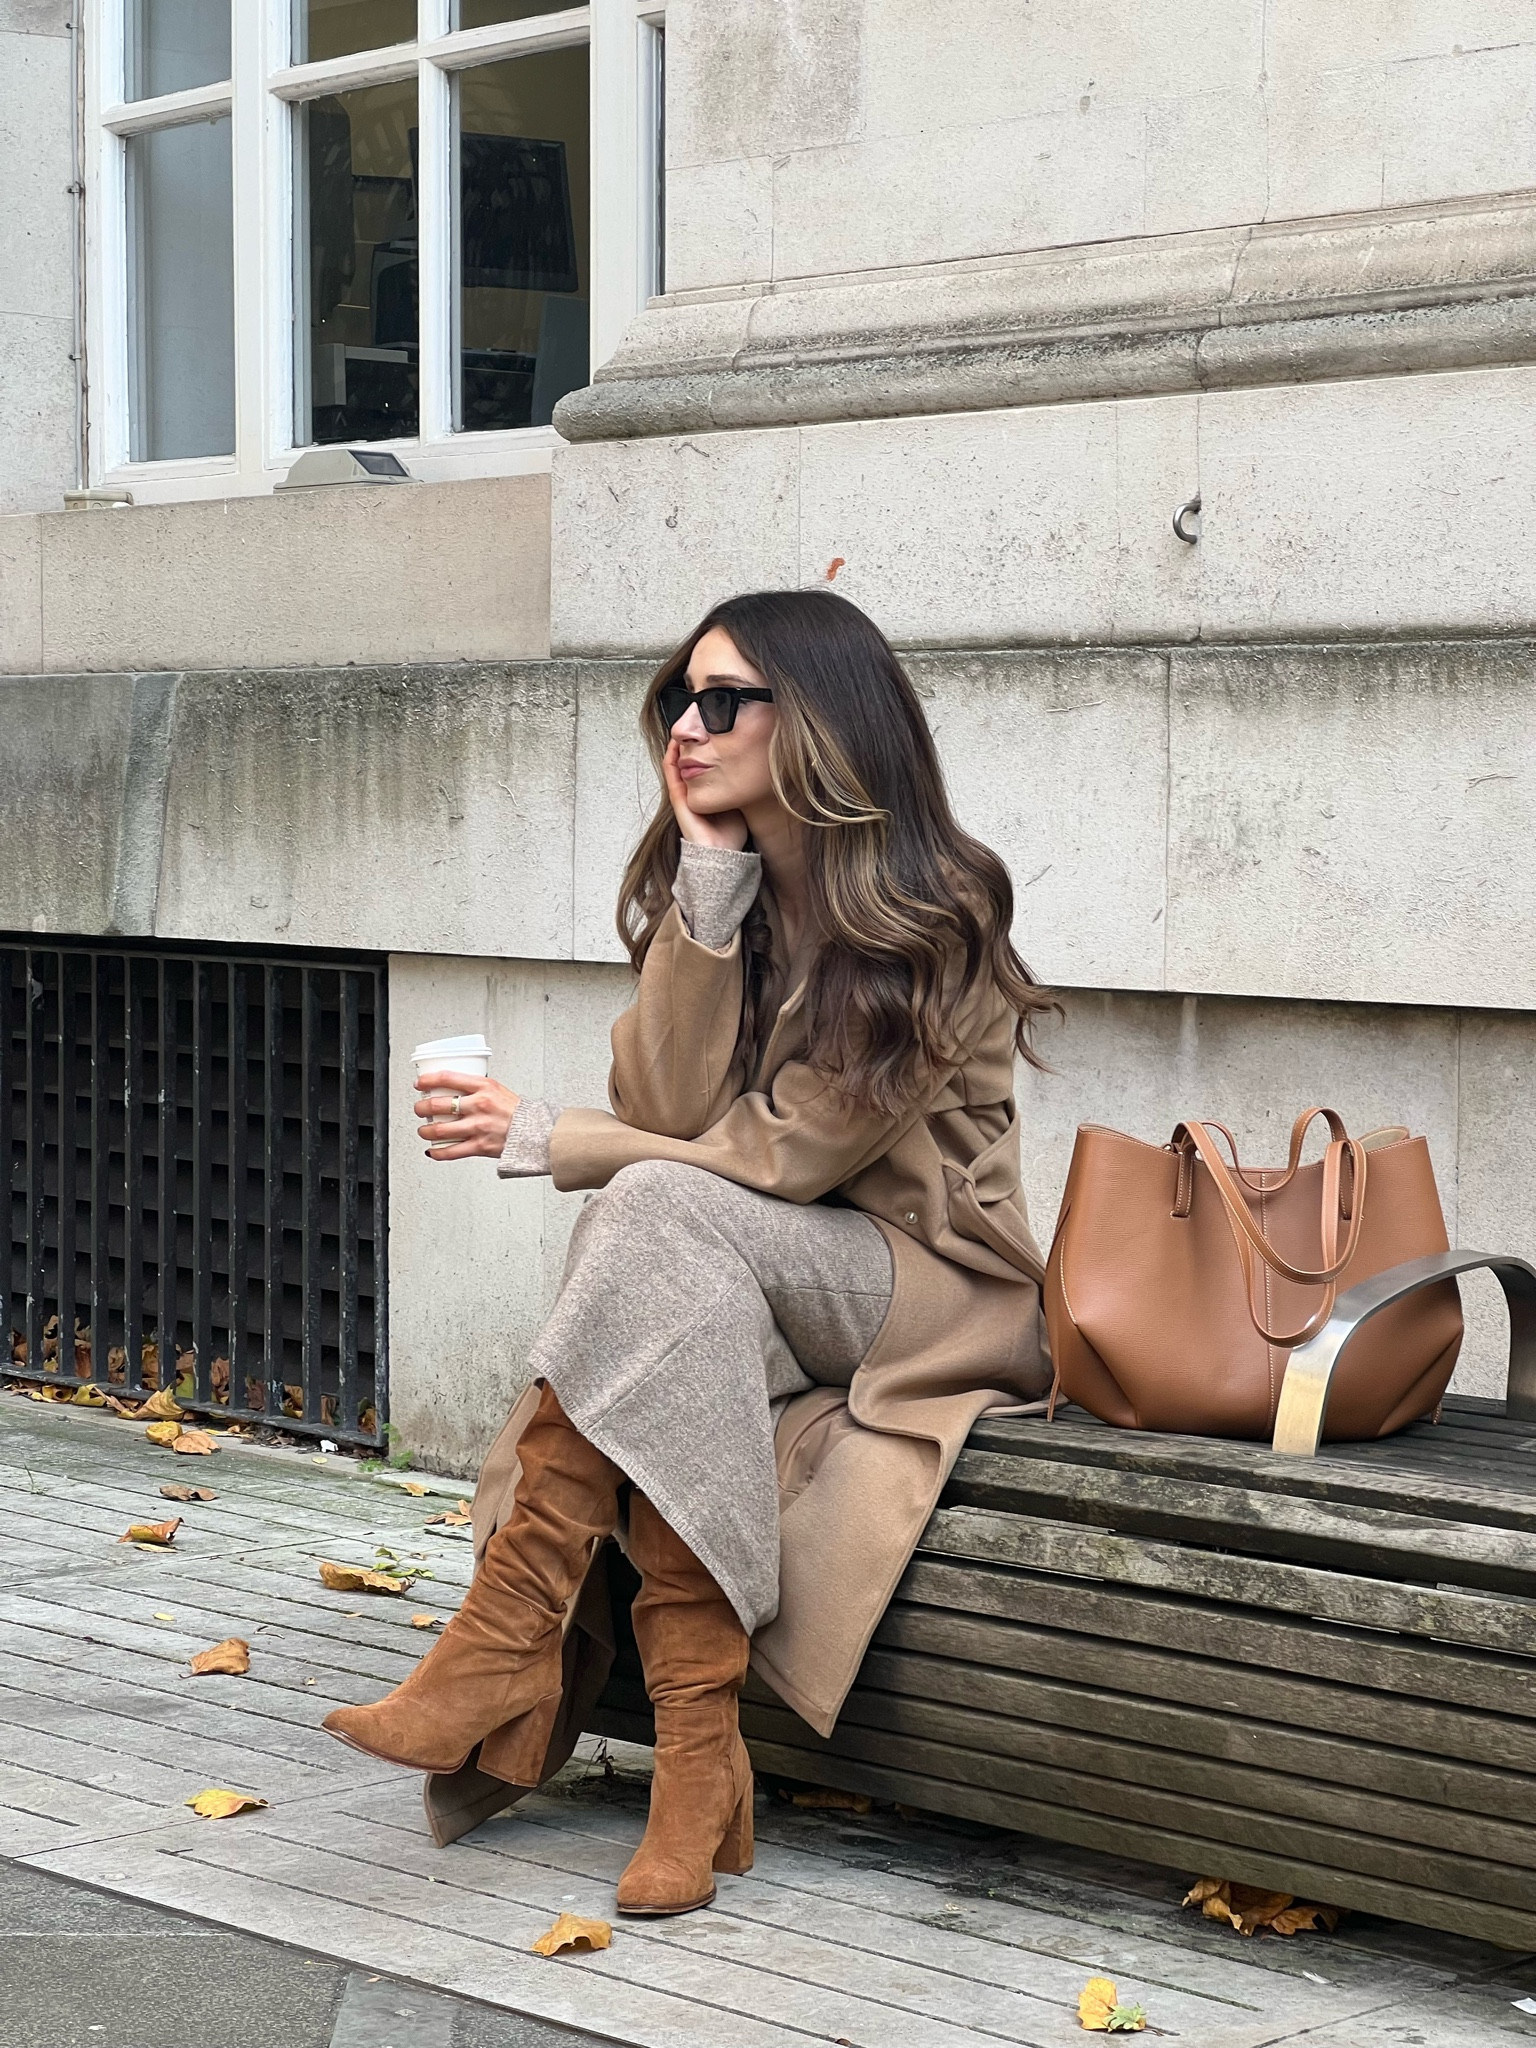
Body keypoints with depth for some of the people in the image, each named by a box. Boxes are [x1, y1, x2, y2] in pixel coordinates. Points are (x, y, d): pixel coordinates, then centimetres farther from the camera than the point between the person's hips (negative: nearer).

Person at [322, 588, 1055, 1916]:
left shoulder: (934, 912, -13)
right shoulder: (708, 882, 7)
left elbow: (776, 1153, -17)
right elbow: (672, 1108, -7)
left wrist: (542, 1142, -14)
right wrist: (708, 885, -12)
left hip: (934, 1294, -5)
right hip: (751, 1287, 5)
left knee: (663, 1212, -32)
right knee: (682, 1314, -31)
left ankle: (510, 1630, -35)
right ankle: (699, 1761, -34)